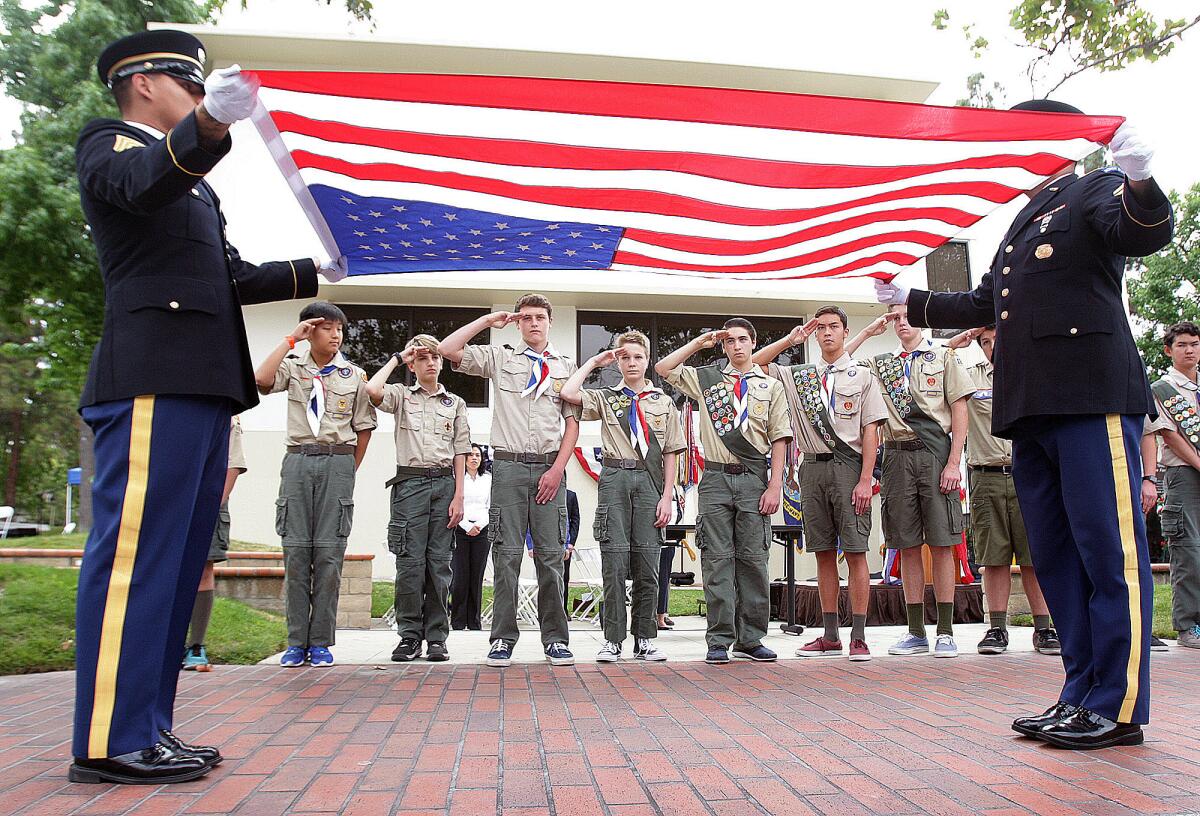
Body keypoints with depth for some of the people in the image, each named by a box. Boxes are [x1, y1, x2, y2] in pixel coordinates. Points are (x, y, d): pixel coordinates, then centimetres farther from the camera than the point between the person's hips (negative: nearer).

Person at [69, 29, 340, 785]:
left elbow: (231, 275, 33)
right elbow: (144, 184, -19)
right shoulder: (108, 144, 5)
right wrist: (208, 124, -36)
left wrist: (313, 271, 35)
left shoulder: (190, 181, 30)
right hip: (153, 380, -9)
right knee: (135, 551, -10)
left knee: (178, 559, 7)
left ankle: (147, 726, 13)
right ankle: (108, 739, -5)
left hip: (201, 384, 9)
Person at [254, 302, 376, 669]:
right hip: (298, 460, 1)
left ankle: (320, 642, 3)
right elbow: (261, 380, -13)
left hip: (338, 463, 0)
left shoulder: (354, 374, 9)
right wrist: (290, 338, -6)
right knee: (295, 549, -2)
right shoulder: (293, 366, 9)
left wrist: (349, 470, 7)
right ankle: (297, 641, 6)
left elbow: (364, 427, 12)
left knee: (329, 551, -4)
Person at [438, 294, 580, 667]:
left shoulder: (566, 366, 15)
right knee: (507, 554, -1)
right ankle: (503, 639, 7)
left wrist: (557, 468, -3)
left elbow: (572, 421, 9)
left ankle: (555, 639, 8)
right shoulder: (500, 358, 12)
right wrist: (488, 321, 6)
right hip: (509, 466, -1)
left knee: (551, 555, 0)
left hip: (550, 469, 1)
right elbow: (447, 349, 2)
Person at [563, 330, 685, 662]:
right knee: (614, 561, -6)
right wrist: (594, 362, 8)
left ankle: (645, 640, 10)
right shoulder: (605, 398, 14)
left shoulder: (663, 403, 16)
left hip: (650, 482, 1)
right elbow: (568, 393, -5)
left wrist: (667, 496, 1)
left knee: (647, 563, 1)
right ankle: (613, 640, 2)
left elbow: (670, 454, 12)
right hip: (615, 479, -1)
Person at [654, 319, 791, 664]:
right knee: (717, 559, -1)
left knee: (753, 559, 2)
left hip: (754, 480, 0)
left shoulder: (771, 386, 13)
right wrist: (700, 342, 9)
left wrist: (774, 485, -3)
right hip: (715, 479, 0)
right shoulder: (706, 379, 14)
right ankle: (719, 641, 4)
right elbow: (662, 368, 8)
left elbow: (779, 440, 7)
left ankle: (750, 640, 10)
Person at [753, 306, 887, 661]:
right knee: (824, 552, 7)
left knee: (855, 552, -4)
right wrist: (790, 339, 7)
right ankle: (830, 636, 14)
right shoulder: (800, 376, 15)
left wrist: (865, 481, -10)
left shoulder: (861, 375, 6)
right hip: (813, 468, 4)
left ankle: (859, 637, 1)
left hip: (849, 466, -3)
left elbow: (871, 430, -1)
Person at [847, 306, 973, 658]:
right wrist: (868, 332, 11)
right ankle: (916, 632, 11)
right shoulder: (881, 364, 17)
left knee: (941, 543, -2)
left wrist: (954, 462, -9)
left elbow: (959, 411, 1)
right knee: (907, 545, 5)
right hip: (897, 455, 3)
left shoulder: (943, 356, 8)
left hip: (935, 451, -3)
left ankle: (945, 631, 5)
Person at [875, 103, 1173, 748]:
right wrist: (909, 301, 39)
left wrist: (1138, 181, -32)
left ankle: (1119, 708, 0)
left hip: (1091, 400, -8)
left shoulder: (1096, 192, 6)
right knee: (1056, 557, 7)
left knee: (1110, 552, -6)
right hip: (1033, 408, 8)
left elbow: (1145, 234, -14)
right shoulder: (1023, 223, 28)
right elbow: (982, 305, 34)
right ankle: (1081, 694, 15)